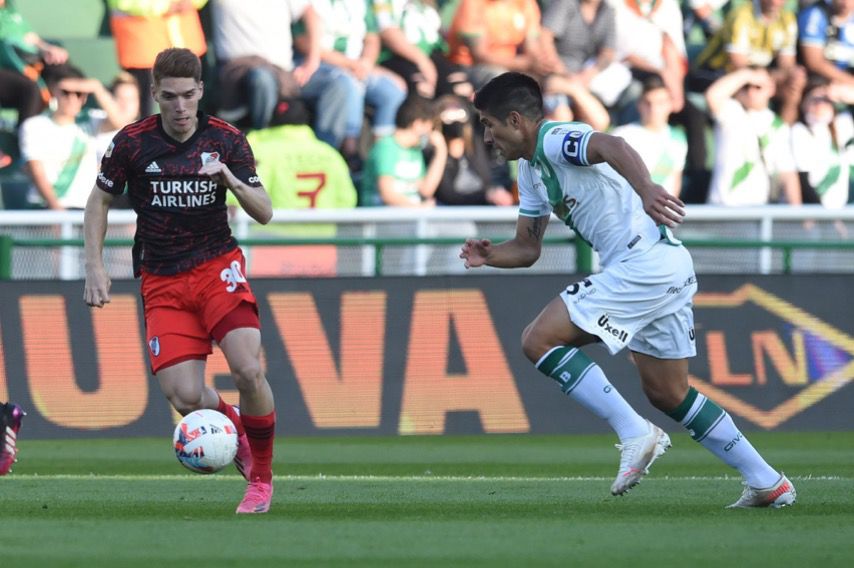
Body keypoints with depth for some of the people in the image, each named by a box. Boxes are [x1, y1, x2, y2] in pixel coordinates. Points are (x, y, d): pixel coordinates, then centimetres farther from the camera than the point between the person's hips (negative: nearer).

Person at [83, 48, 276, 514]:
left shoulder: (226, 140, -3)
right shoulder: (132, 142, -4)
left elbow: (264, 213, -1)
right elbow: (99, 201, 10)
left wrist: (230, 179, -20)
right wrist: (95, 267, 2)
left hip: (217, 266, 0)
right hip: (161, 280, 0)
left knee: (248, 370, -23)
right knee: (185, 396, -16)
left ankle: (261, 477, -1)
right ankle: (235, 427, 19)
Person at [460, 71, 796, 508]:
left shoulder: (555, 141, -10)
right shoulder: (530, 168, 21)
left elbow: (612, 146, -33)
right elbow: (527, 247, 26)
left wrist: (645, 190, -53)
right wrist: (490, 256, 3)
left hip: (644, 263, -11)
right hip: (669, 269, 11)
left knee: (539, 341, -11)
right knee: (667, 394, 16)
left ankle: (634, 434, -14)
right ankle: (768, 483, 19)